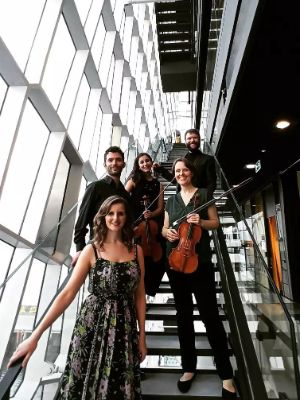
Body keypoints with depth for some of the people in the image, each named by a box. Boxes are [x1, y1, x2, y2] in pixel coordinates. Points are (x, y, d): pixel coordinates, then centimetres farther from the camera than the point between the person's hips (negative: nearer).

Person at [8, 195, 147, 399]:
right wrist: (35, 335, -13)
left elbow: (140, 296, 5)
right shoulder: (91, 250, -6)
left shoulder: (136, 251, 0)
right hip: (92, 325, -1)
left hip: (125, 328, 2)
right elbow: (67, 294, -9)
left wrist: (142, 336, 5)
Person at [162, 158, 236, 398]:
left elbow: (216, 223, 3)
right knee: (183, 315, 11)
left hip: (200, 261, -4)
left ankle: (226, 374, 13)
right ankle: (189, 367, 26)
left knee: (210, 314, -3)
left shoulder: (204, 194, 4)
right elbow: (165, 227, 16)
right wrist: (167, 232, -7)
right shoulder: (171, 200, 14)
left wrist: (200, 221, -16)